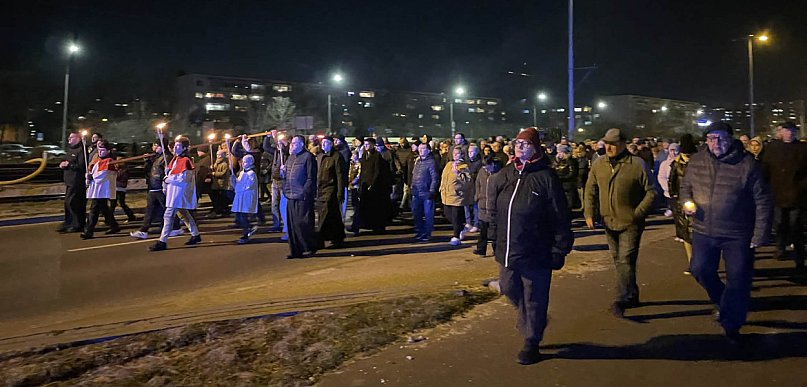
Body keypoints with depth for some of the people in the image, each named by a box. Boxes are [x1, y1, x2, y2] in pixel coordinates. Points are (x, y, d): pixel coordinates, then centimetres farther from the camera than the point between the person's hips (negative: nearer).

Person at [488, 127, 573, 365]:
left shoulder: (546, 178, -11)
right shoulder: (503, 175, 5)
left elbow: (560, 218, -10)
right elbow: (494, 210, 15)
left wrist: (559, 250, -10)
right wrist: (497, 236, 12)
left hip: (536, 254, -5)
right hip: (507, 251, 6)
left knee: (534, 300, 7)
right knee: (510, 290, 18)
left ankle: (531, 344, 25)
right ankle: (529, 324, 45)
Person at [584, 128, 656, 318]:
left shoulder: (638, 165, -11)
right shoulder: (598, 165, 3)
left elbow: (651, 191, -6)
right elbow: (591, 190, 10)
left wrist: (638, 213, -13)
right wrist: (589, 213, 0)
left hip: (630, 224, -5)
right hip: (609, 222, 6)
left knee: (626, 261, -11)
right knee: (619, 261, 15)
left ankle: (621, 300, -8)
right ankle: (632, 296, 30)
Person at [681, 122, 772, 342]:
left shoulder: (747, 164, -12)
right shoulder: (696, 162, -1)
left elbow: (762, 201, -9)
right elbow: (686, 187, 15)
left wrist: (760, 235, -11)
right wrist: (686, 202, -7)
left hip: (738, 235, -3)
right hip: (704, 231, 3)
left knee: (738, 281, 4)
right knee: (700, 270, 9)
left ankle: (731, 326, 23)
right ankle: (721, 300, 39)